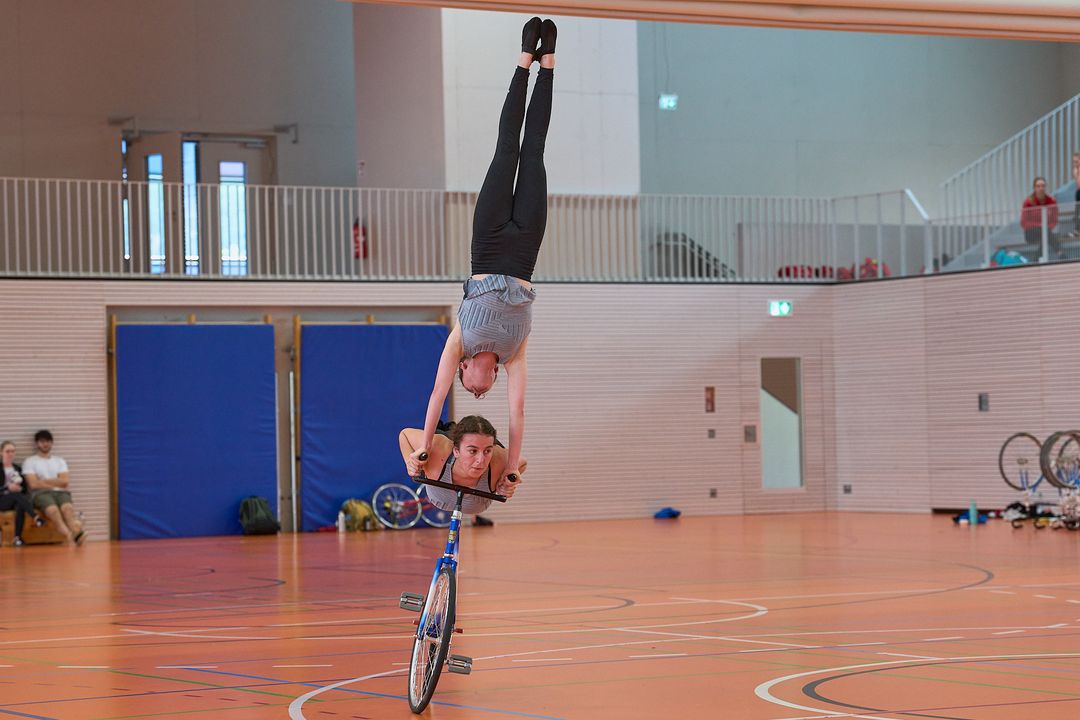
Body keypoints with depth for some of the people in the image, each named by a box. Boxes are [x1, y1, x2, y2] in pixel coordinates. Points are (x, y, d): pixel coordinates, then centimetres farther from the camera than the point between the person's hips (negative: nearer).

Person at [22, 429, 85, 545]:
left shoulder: (59, 460, 22)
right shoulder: (30, 461, 11)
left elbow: (65, 481, 7)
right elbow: (33, 484, -3)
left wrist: (43, 481, 0)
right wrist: (56, 483, 1)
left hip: (60, 492, 3)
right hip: (41, 493, -3)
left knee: (67, 508, -35)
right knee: (53, 510, -38)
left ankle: (76, 532, -64)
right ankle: (69, 535, -63)